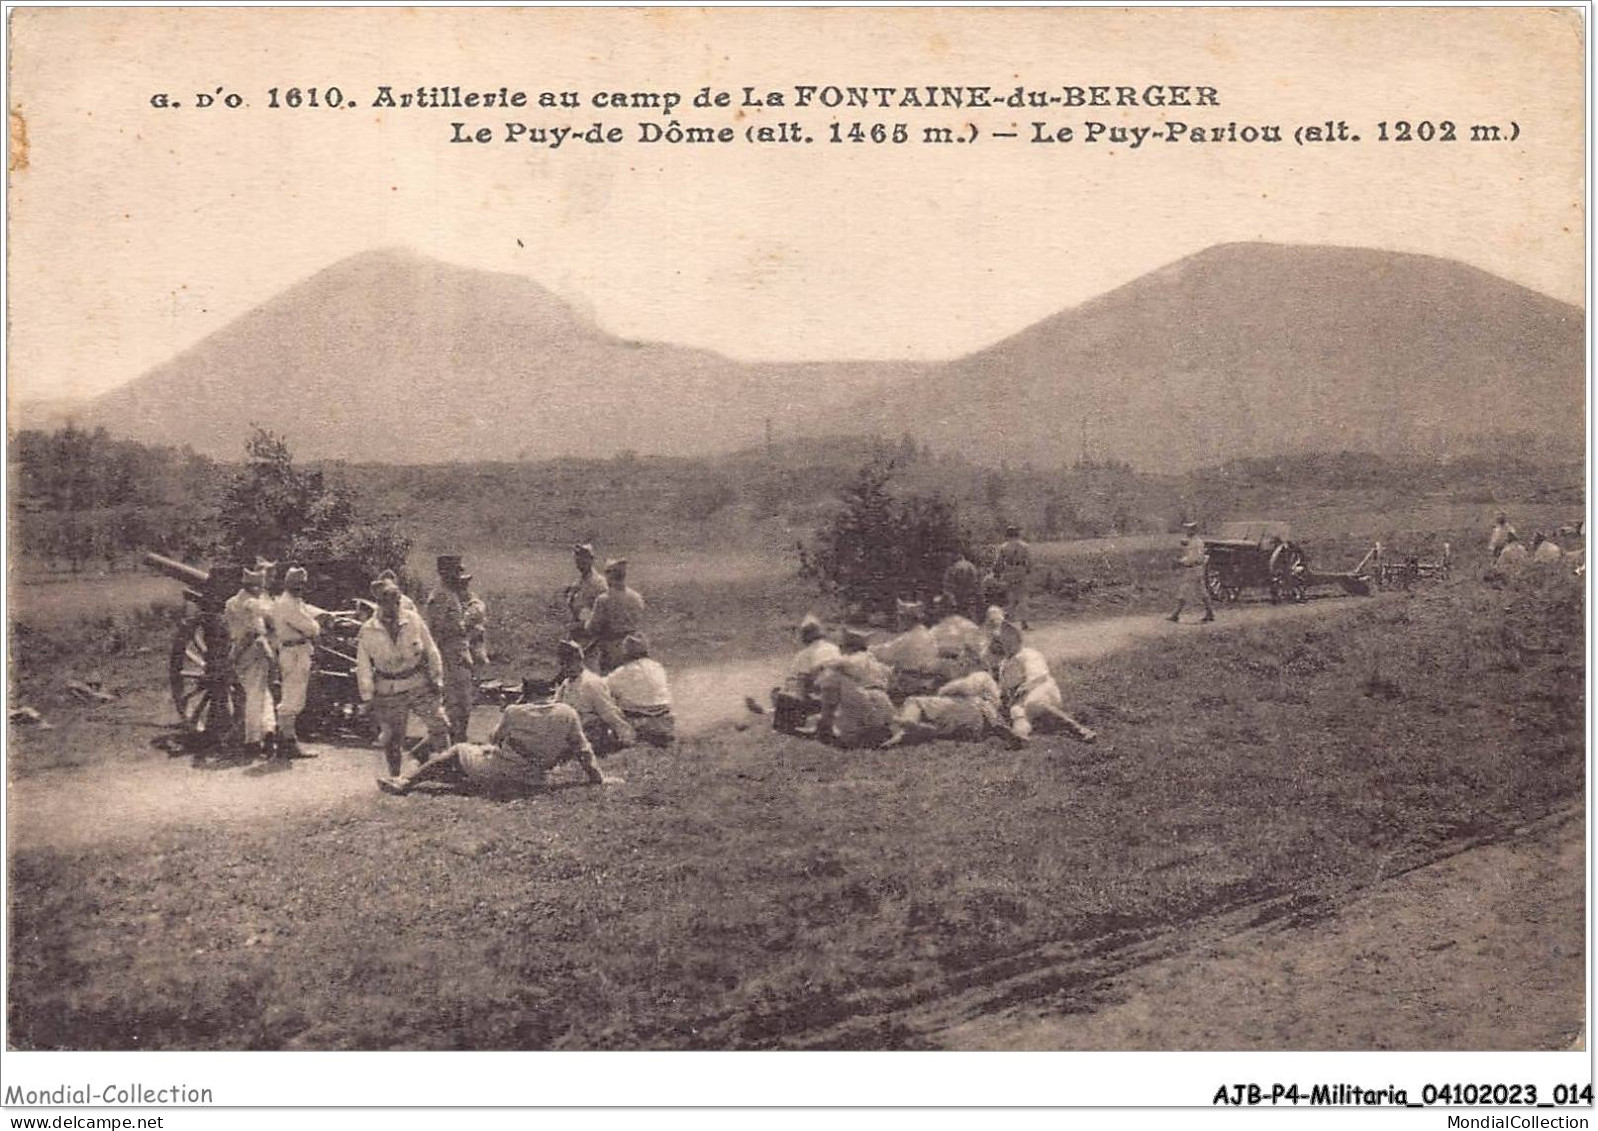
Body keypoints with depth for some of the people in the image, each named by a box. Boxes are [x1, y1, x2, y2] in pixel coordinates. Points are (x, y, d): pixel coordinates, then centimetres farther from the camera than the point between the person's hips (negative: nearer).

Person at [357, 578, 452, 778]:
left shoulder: (414, 621, -4)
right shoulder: (368, 632, -6)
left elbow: (431, 651, 5)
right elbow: (363, 668, 0)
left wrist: (437, 680, 4)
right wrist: (367, 698, 0)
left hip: (419, 685, 1)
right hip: (388, 692, -1)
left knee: (439, 724, -5)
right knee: (393, 738, 6)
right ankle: (394, 777, 24)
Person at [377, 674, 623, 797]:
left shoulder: (515, 712, -6)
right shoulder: (567, 714, -3)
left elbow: (495, 739, 10)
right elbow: (583, 750, 2)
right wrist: (598, 778, 12)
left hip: (495, 775, -4)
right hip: (531, 782, 4)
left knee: (458, 750, 20)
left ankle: (407, 780, 20)